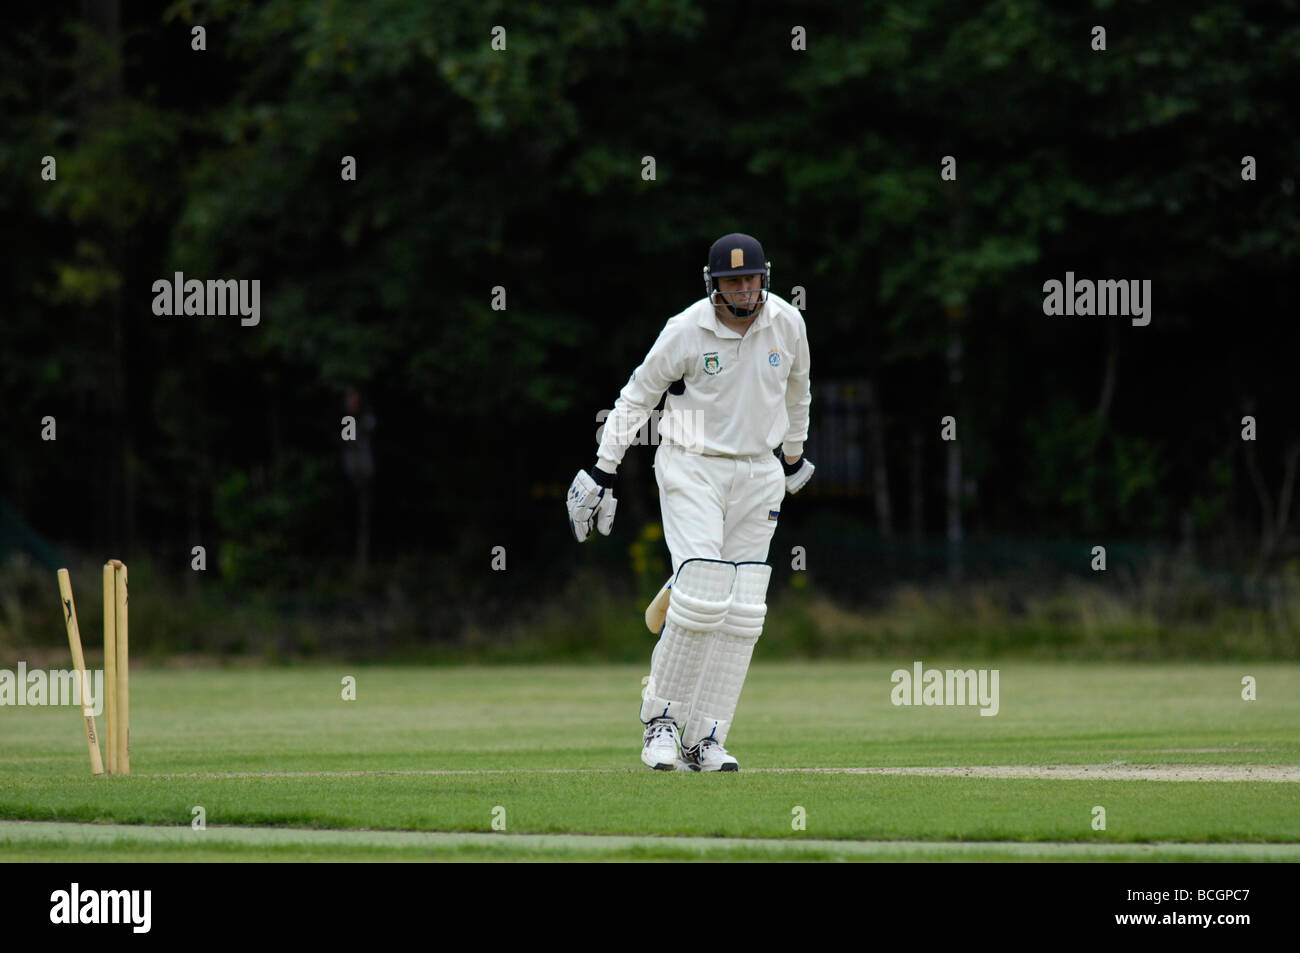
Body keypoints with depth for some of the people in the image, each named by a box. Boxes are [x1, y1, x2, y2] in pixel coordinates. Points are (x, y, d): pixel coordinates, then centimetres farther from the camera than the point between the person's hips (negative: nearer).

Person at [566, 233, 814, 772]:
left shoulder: (787, 324, -1)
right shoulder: (686, 331, -13)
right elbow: (637, 397, -3)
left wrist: (793, 458, 28)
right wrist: (602, 473, -5)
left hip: (758, 474, 4)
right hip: (692, 469, -4)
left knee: (743, 611, -2)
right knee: (701, 598, -19)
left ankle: (705, 740, 3)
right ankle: (661, 717, -1)